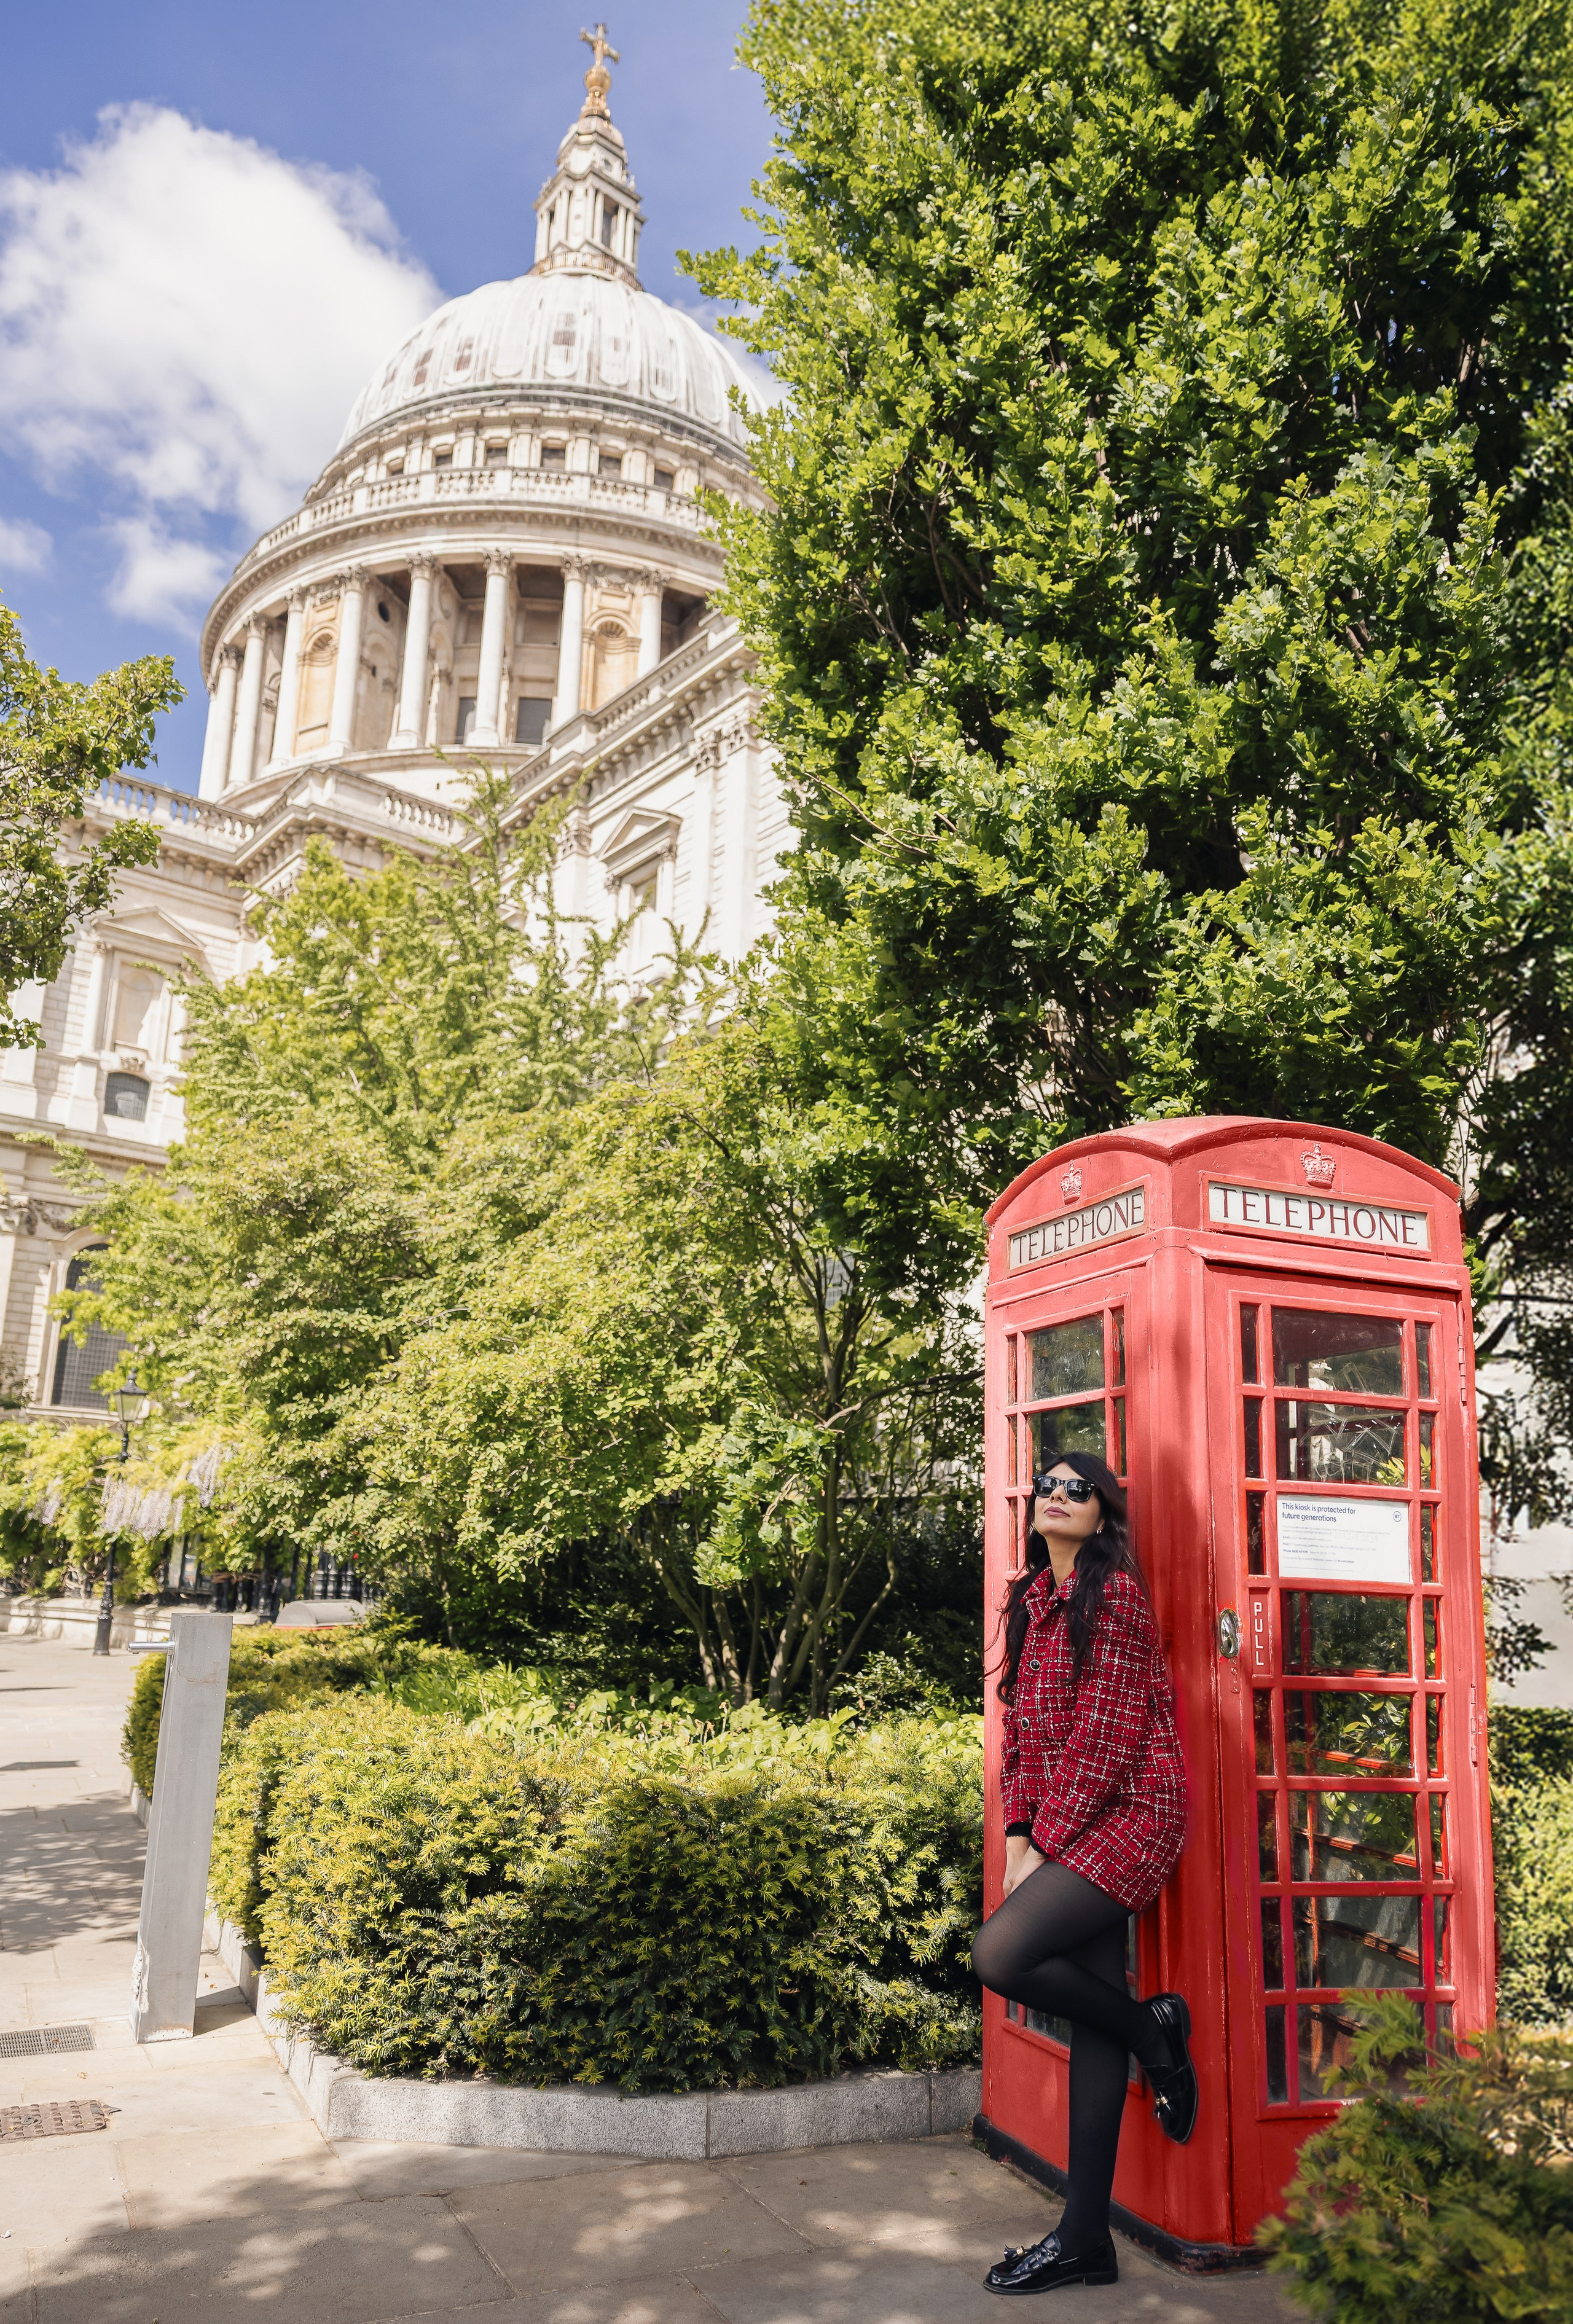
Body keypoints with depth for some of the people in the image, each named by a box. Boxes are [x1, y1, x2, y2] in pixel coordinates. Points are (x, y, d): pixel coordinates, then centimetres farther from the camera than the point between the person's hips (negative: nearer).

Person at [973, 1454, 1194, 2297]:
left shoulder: (1115, 1590, -10)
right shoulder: (1031, 1598, 13)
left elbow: (1109, 1728, -15)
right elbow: (1022, 1726, 15)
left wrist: (1048, 1845, -14)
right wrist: (1018, 1831, 4)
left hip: (1126, 1813, -7)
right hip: (1063, 1829, 7)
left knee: (999, 1954, -20)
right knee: (1091, 2016, 9)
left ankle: (1154, 2029, 4)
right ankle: (1085, 2237, 16)